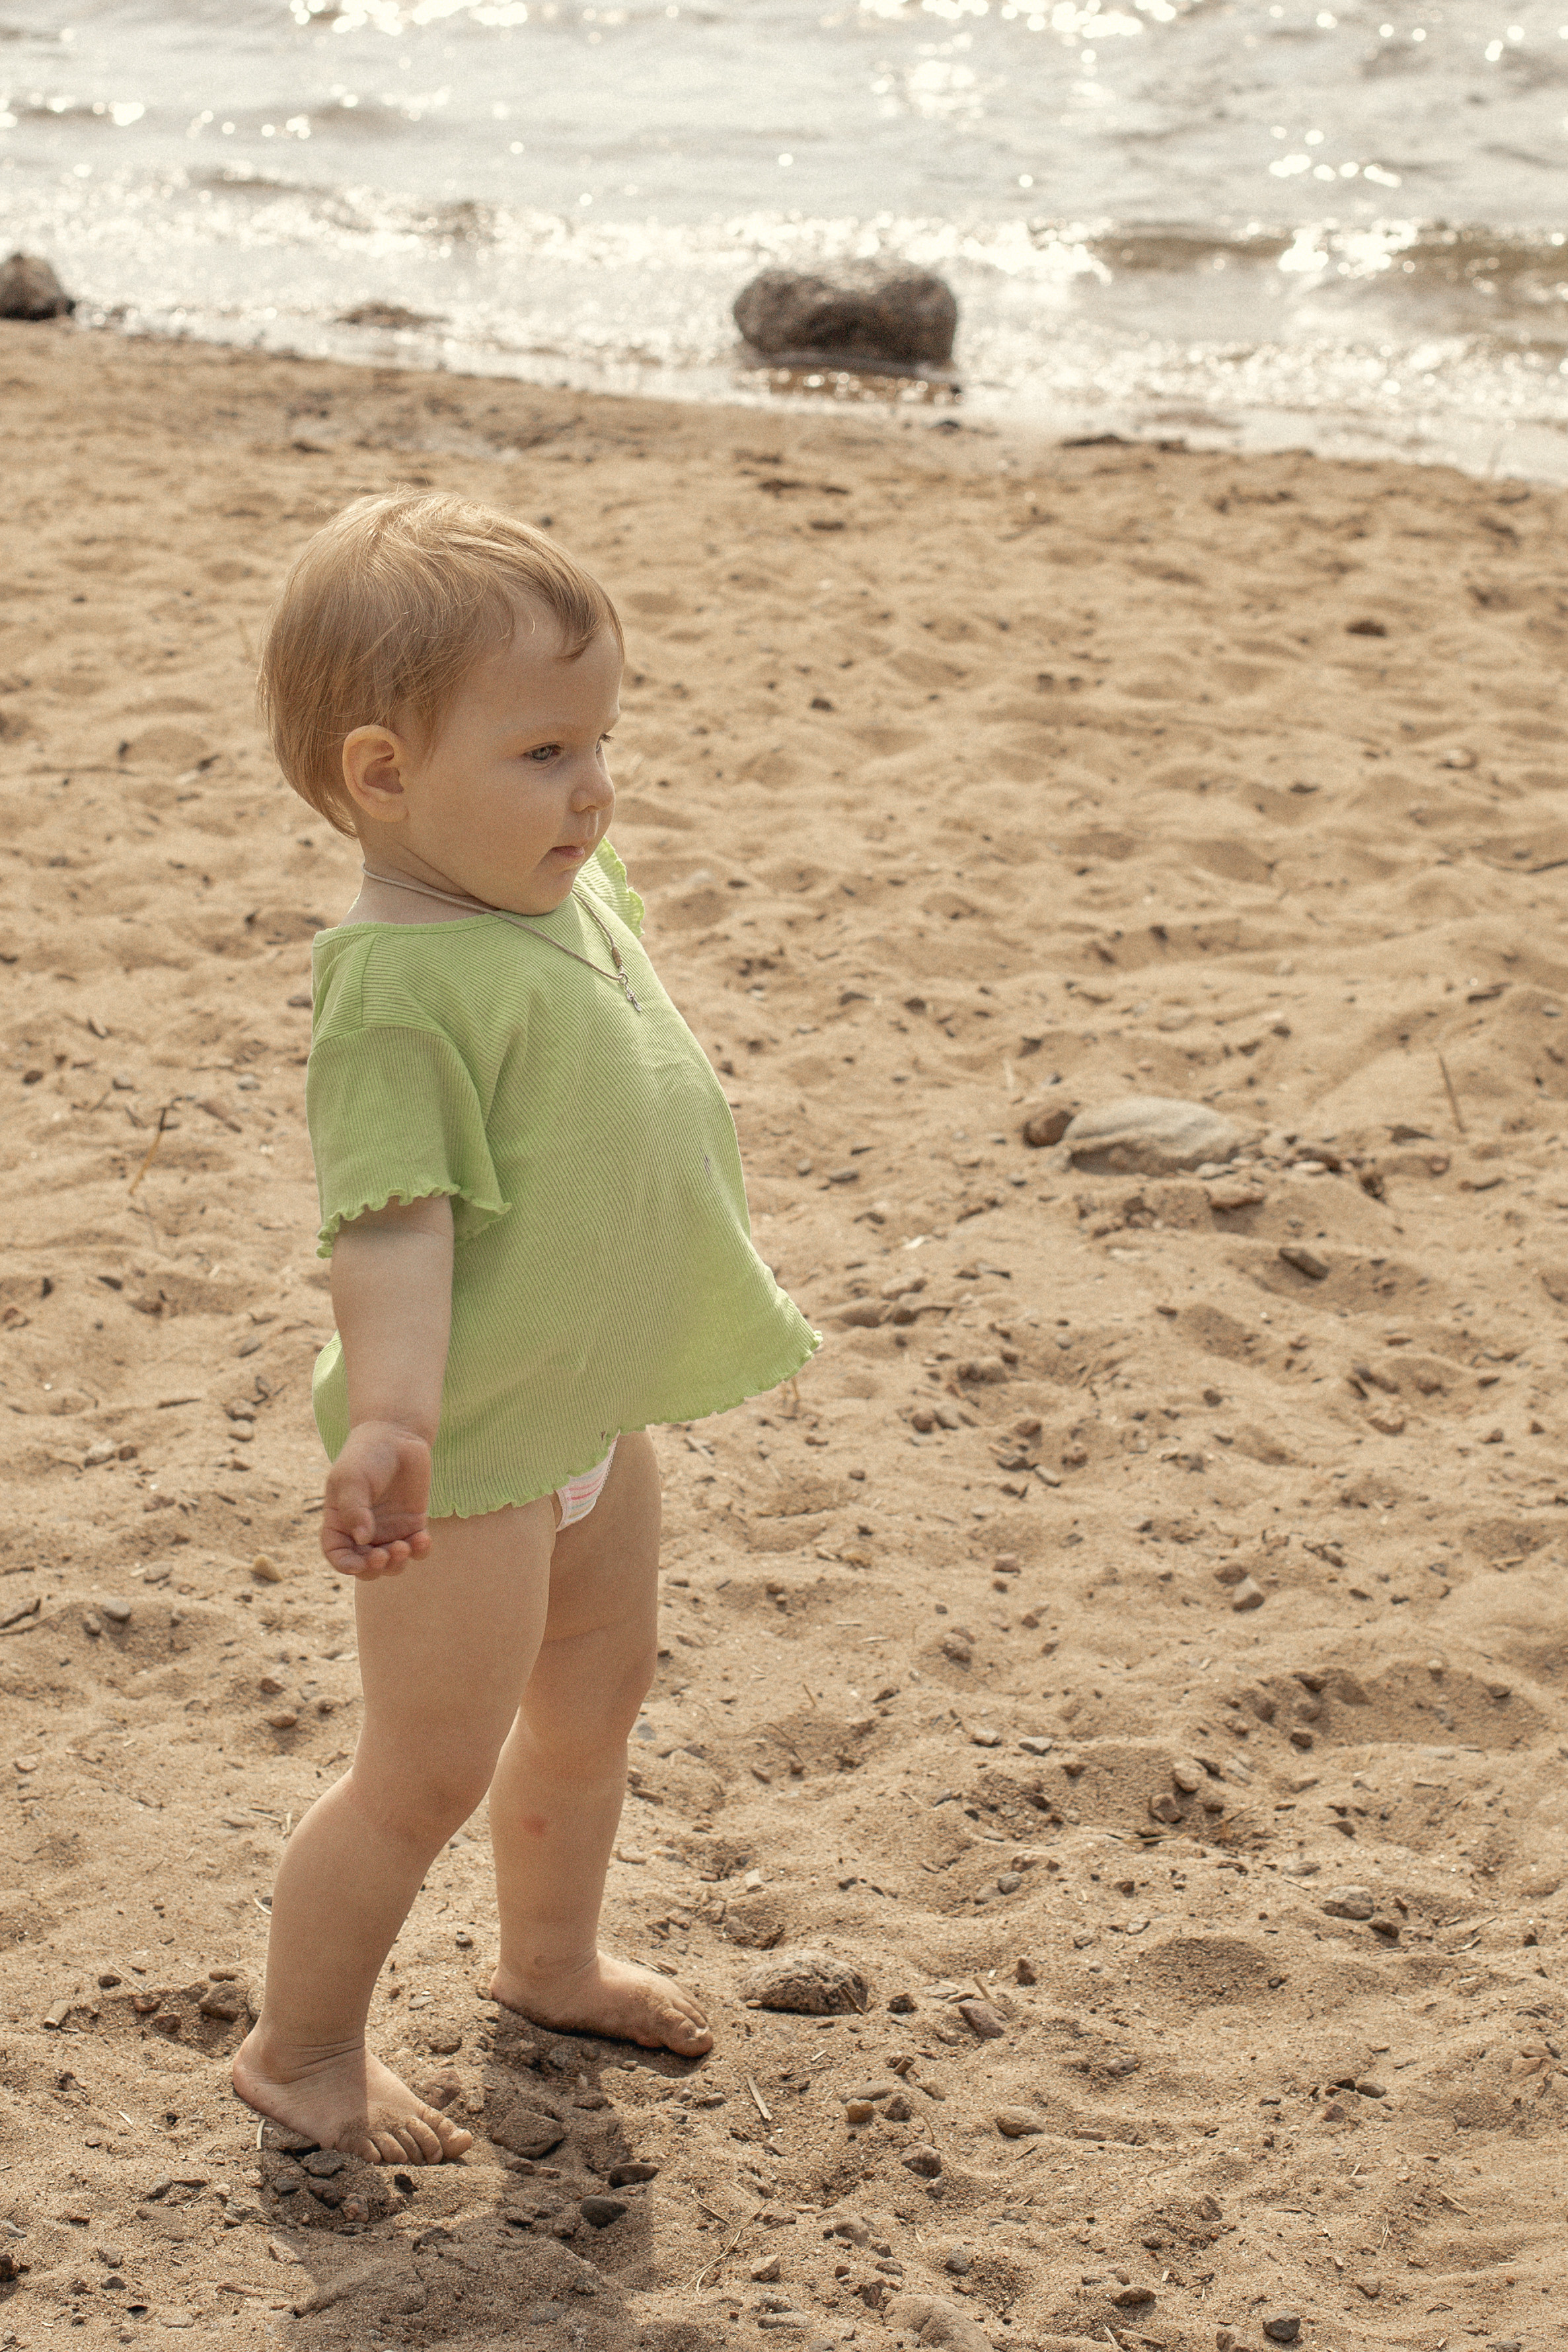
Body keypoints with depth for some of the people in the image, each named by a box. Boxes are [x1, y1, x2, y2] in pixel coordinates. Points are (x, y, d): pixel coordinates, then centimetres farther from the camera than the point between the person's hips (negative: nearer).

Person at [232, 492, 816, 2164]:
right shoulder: (403, 983, -28)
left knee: (595, 1695, 25)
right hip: (470, 1451, -9)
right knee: (431, 1770, 2)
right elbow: (391, 1221, -35)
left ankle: (551, 1962, 48)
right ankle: (300, 2048, 23)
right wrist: (391, 1418, -47)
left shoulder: (569, 895, 1)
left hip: (593, 1409, 9)